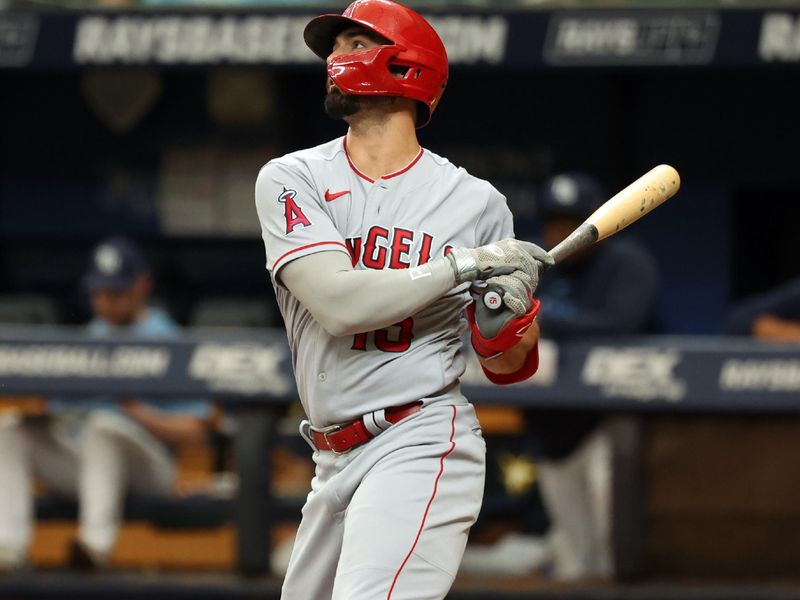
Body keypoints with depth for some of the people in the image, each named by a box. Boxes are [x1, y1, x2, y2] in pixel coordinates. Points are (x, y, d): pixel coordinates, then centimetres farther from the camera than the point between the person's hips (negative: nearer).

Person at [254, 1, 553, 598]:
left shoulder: (477, 203, 3)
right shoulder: (290, 180, 3)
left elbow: (505, 367, 10)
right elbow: (339, 303, -14)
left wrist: (508, 315, -13)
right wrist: (466, 263, -15)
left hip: (423, 443, -4)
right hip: (337, 459, 5)